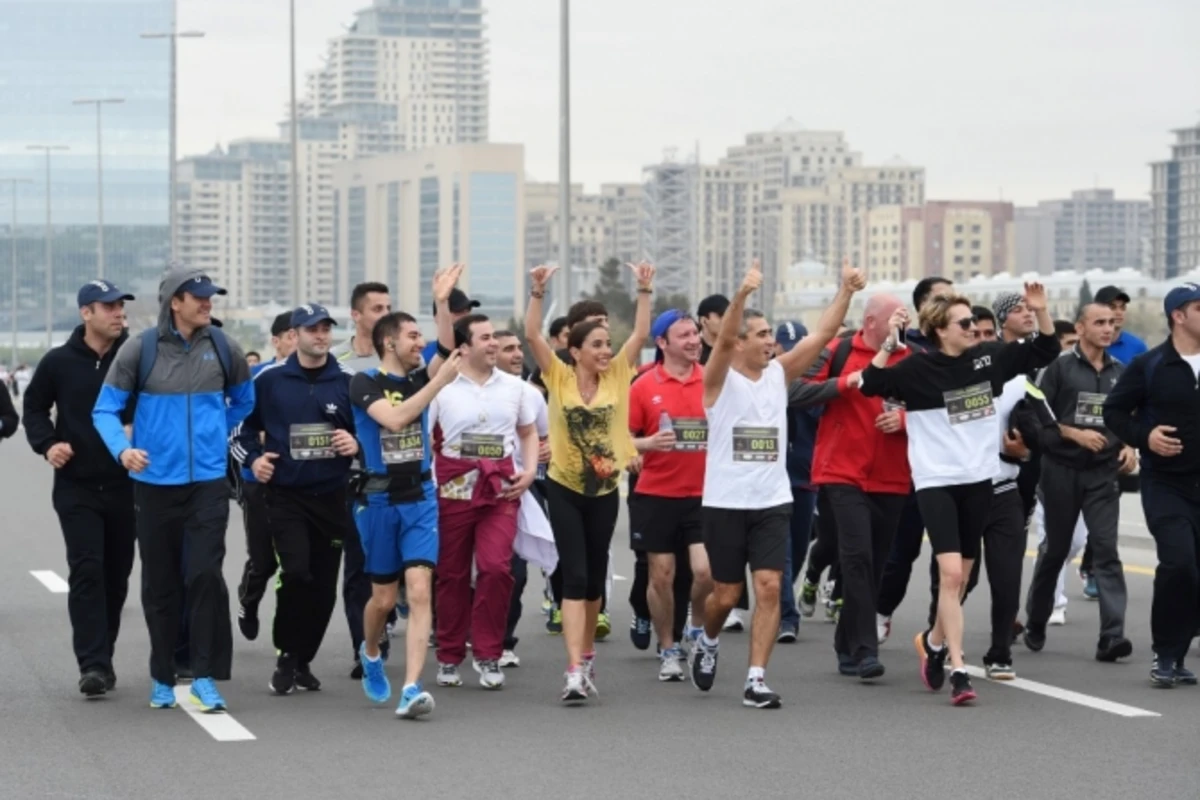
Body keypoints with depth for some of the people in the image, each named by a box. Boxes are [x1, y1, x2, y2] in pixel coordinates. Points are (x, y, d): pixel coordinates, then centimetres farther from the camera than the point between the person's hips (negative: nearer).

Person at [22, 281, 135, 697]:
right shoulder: (59, 362, 0)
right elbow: (34, 407, 12)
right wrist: (47, 443, -5)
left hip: (124, 486, 2)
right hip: (76, 487, -1)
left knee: (116, 575, 9)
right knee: (86, 571, -11)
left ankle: (103, 658, 22)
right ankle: (93, 663, -14)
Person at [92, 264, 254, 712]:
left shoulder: (223, 349, 1)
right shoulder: (141, 349, -5)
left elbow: (244, 400, 21)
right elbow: (105, 409, -5)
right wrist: (122, 449, -20)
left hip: (208, 483, 0)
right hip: (155, 484, 0)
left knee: (205, 575, -12)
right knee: (160, 585, 8)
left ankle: (205, 677, -5)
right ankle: (163, 679, 21)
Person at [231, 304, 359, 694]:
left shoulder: (349, 381, 3)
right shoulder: (269, 380, 0)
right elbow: (239, 423, 12)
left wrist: (356, 444, -6)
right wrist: (252, 458, -1)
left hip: (331, 497, 3)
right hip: (285, 495, -3)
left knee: (324, 585, 5)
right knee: (296, 573, -18)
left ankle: (303, 660, 21)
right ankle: (286, 655, -2)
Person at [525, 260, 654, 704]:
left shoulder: (617, 377, 1)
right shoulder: (559, 378, -6)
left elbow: (640, 334, -1)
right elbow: (532, 335, -14)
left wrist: (645, 290, -9)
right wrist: (538, 292, -23)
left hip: (604, 489, 3)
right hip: (565, 488, -3)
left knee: (595, 576, 12)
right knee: (574, 576, -10)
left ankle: (586, 654, 29)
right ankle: (575, 670, -15)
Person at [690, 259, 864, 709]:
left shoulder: (779, 374, 6)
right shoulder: (720, 379, -7)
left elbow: (822, 335, 0)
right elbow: (724, 339, -26)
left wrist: (846, 291, -11)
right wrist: (742, 294, -41)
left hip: (773, 503, 3)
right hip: (726, 503, -3)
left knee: (769, 588, -7)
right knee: (726, 594, 6)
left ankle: (755, 680, -5)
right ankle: (708, 644, 38)